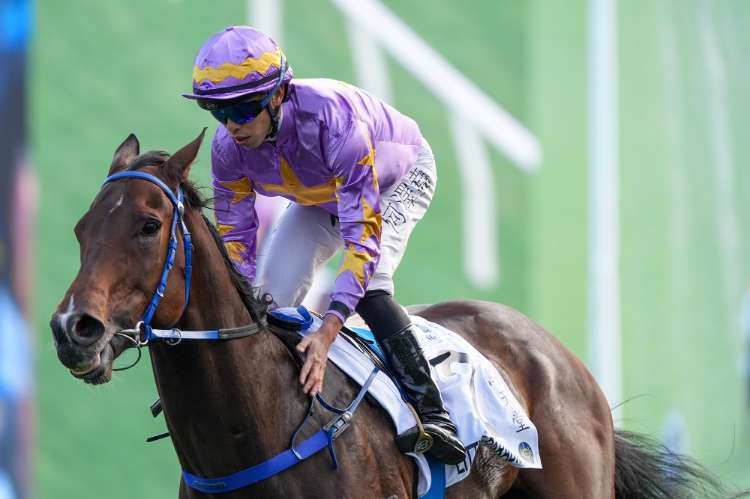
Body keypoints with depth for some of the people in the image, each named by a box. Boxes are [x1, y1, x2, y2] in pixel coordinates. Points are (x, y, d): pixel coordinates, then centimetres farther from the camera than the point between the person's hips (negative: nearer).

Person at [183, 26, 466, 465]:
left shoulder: (334, 120, -46)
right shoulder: (228, 148, -28)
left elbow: (363, 235, -48)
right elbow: (234, 240, -18)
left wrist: (328, 330, -56)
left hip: (401, 177, -6)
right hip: (321, 195, 6)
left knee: (367, 283, -30)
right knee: (273, 292, -7)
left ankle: (431, 410, -27)